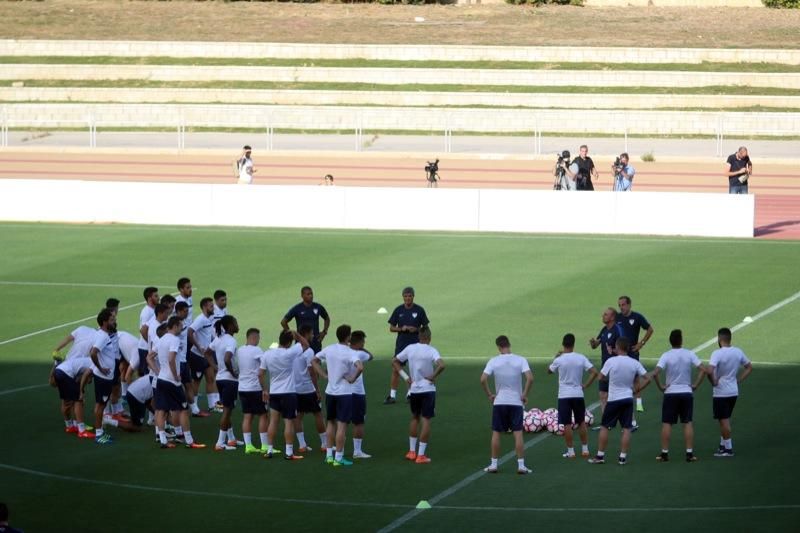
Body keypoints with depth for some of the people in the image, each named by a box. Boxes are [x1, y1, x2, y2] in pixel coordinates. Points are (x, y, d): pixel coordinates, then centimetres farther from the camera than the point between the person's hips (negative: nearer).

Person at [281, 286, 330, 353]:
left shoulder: (318, 307, 3)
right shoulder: (297, 309, -5)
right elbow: (283, 322, 1)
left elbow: (327, 319, 20)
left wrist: (324, 332, 8)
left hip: (316, 342, 3)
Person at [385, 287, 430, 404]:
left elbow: (425, 327, 3)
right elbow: (391, 328, 6)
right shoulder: (398, 310, 3)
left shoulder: (419, 310, -2)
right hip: (401, 344, 1)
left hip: (415, 345, -1)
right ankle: (392, 396, 2)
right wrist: (401, 329, -13)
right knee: (396, 369, -2)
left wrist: (416, 329, -16)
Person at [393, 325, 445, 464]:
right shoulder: (431, 351, -13)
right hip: (428, 389, -4)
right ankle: (421, 455, -2)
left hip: (413, 389, 4)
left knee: (415, 418, 22)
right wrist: (433, 377, -13)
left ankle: (412, 451, 23)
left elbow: (394, 361, 7)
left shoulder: (410, 348, -1)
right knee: (426, 420, 1)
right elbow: (441, 365, -29)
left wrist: (405, 377, 6)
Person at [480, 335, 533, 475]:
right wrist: (524, 395, -4)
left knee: (496, 433, 10)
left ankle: (493, 464, 12)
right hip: (516, 402, 0)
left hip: (499, 402, 0)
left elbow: (483, 380, -11)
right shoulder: (520, 360, -6)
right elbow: (530, 378, -16)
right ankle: (521, 465, 0)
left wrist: (489, 394, 3)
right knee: (518, 433, 2)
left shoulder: (493, 361, -5)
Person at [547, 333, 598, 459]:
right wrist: (585, 385, 0)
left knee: (567, 424, 2)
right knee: (581, 422, 15)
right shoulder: (581, 358, -4)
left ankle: (570, 452, 2)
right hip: (578, 394, 2)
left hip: (564, 396, -2)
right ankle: (585, 449, 18)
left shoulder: (559, 360, -9)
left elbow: (549, 371, 10)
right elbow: (594, 372, -9)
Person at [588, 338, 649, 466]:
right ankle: (623, 457, 3)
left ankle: (600, 456, 11)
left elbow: (601, 377, -2)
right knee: (626, 429, 5)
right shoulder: (635, 363, -3)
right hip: (628, 398, 2)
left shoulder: (611, 361, -13)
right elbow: (647, 379, -2)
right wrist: (636, 389, 7)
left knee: (604, 427, 8)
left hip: (613, 399, -2)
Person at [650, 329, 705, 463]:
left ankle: (664, 453, 6)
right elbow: (703, 370, -9)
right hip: (687, 392, 1)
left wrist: (660, 387, -7)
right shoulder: (689, 354, -4)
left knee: (667, 424, 6)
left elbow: (655, 373, -20)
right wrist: (695, 385, -2)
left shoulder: (666, 356, -9)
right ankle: (689, 454, 4)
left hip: (670, 393, -1)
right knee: (687, 423, 7)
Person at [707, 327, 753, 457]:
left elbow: (710, 371, -32)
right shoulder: (738, 352, 1)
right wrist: (739, 380, 11)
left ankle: (728, 449, 5)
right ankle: (723, 445, 27)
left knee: (724, 420, 2)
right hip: (734, 391, 7)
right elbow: (749, 367, 11)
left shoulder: (717, 354, -20)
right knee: (725, 419, 20)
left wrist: (713, 382, -15)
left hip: (721, 393, -7)